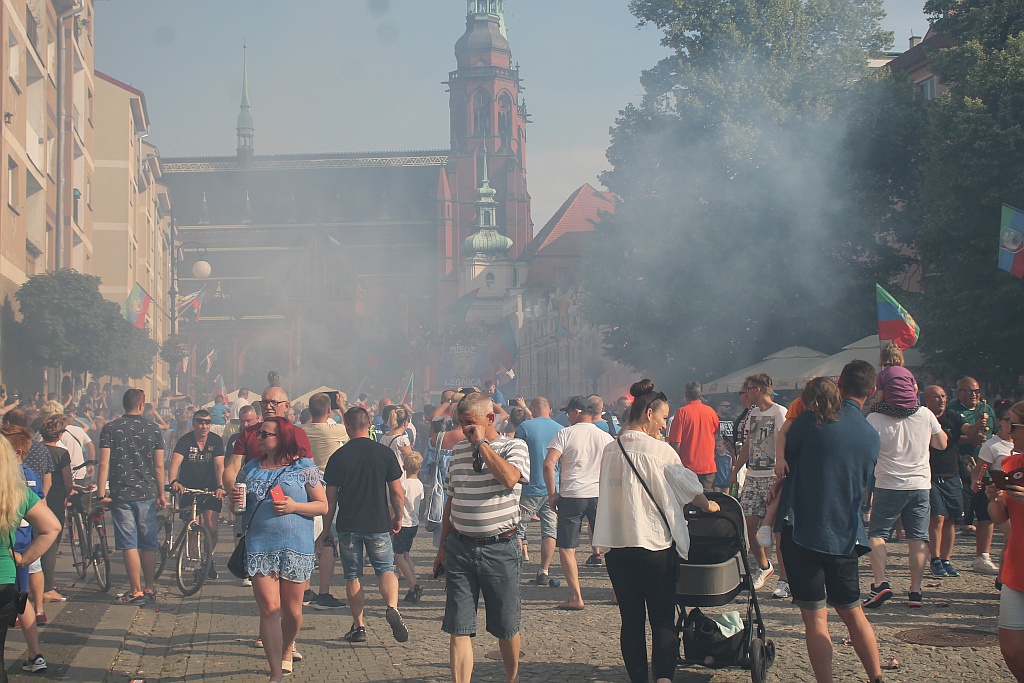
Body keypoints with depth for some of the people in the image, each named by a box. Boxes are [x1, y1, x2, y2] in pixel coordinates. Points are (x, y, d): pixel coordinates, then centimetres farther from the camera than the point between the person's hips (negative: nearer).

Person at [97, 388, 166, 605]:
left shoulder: (110, 428, -2)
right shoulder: (153, 429, 2)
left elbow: (104, 464, -7)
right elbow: (159, 467, 3)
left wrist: (101, 494, -2)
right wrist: (161, 495, 11)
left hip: (121, 494, -2)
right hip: (147, 494, 2)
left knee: (129, 544, 0)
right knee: (148, 544, 11)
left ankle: (136, 591, 0)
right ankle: (149, 589, 17)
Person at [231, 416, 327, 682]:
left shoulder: (304, 468, 1)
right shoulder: (251, 468, 12)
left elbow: (323, 506, 0)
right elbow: (236, 507, 21)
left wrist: (294, 506, -15)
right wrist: (234, 500, -2)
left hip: (295, 547, -2)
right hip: (260, 548, 2)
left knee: (292, 610, 7)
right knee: (269, 608, -8)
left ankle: (287, 649, 38)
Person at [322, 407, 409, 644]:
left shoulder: (338, 456, -4)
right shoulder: (384, 453, -3)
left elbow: (331, 497, 1)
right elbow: (397, 493, -1)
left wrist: (327, 526, 12)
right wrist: (398, 518, 14)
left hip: (348, 526, 0)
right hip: (378, 524, 0)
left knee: (353, 576, 10)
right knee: (386, 569, 10)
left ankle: (358, 627, 9)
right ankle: (392, 607, -17)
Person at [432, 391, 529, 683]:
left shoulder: (514, 447, -2)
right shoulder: (459, 450, 12)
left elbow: (509, 478, -25)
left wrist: (482, 443, -16)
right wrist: (443, 546, 18)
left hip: (500, 548, -3)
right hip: (460, 547, 3)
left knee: (506, 626, 8)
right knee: (458, 628, -2)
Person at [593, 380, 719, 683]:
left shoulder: (610, 450, 4)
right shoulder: (661, 451, -9)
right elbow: (690, 489, 2)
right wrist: (709, 505, 22)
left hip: (616, 545, 4)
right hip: (656, 544, -4)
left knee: (631, 620, 9)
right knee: (663, 619, 2)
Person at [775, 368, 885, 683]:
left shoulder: (810, 421, -9)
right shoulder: (872, 436, 5)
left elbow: (788, 460, 7)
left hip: (802, 530, -4)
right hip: (845, 536, 4)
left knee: (815, 617, -1)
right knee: (853, 612, 19)